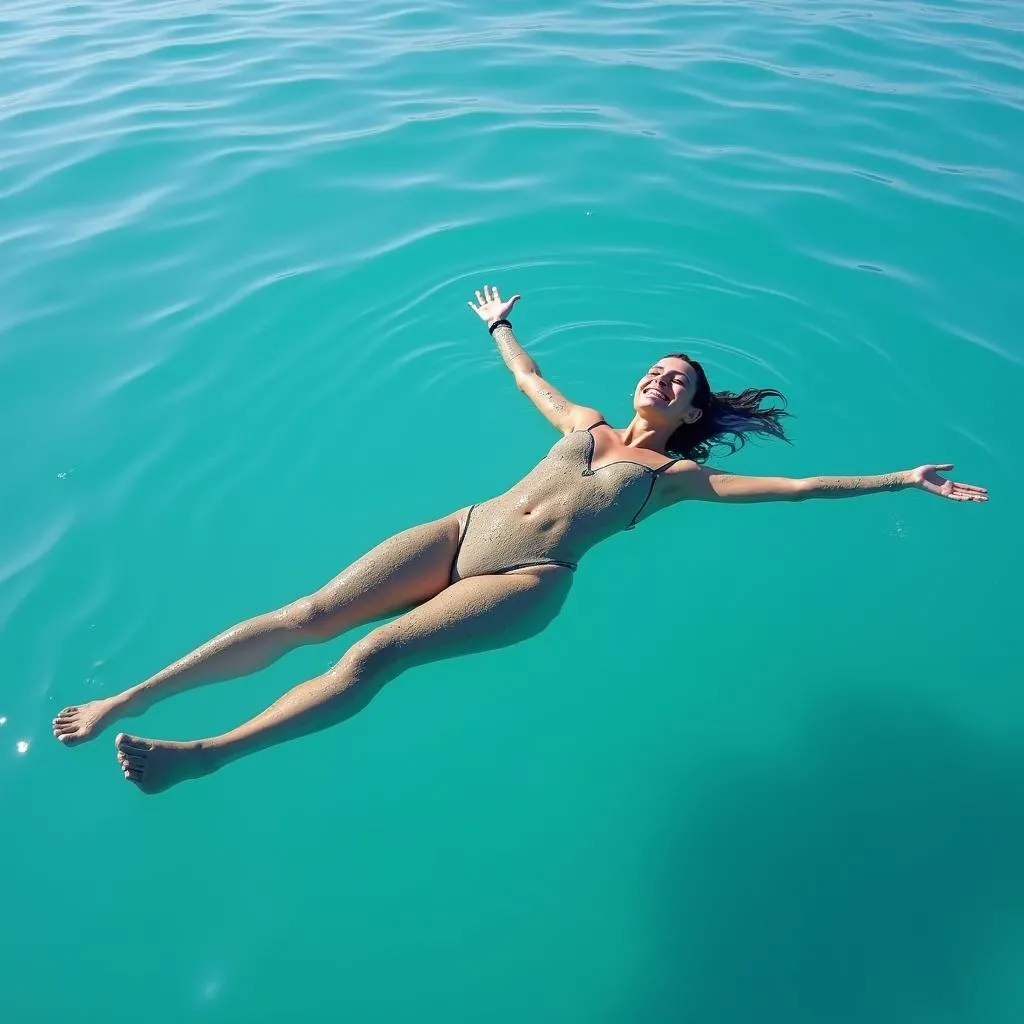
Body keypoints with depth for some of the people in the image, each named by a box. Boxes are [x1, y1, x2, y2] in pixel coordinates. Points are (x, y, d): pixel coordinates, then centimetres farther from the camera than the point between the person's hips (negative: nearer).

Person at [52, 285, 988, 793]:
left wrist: (899, 480, 12)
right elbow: (528, 376, 39)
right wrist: (500, 326, 53)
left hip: (527, 584, -4)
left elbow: (794, 487, 11)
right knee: (311, 614, -10)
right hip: (462, 531, 4)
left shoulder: (679, 473, 13)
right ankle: (128, 698, -6)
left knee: (377, 654, -26)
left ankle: (203, 756, -25)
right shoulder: (586, 425, 23)